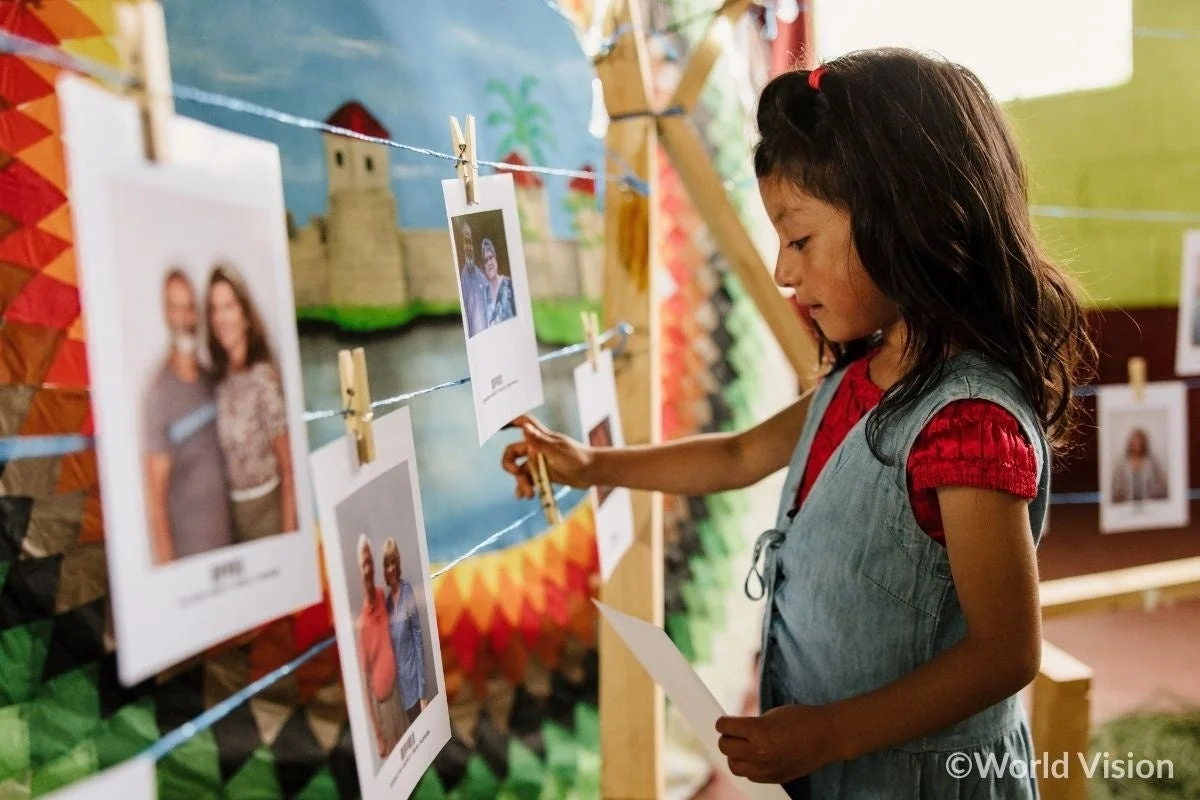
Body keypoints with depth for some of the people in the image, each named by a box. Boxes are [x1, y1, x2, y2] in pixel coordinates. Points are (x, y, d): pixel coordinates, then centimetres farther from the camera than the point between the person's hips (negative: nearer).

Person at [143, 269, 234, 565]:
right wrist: (167, 565, -14)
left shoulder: (210, 380, 4)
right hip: (187, 553, -6)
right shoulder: (159, 395, -16)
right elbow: (155, 497, -14)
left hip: (227, 542, 6)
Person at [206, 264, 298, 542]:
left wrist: (289, 535, -14)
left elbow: (288, 472, -13)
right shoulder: (218, 379, 1)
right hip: (230, 510, 5)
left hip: (267, 508, -5)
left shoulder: (265, 377, -16)